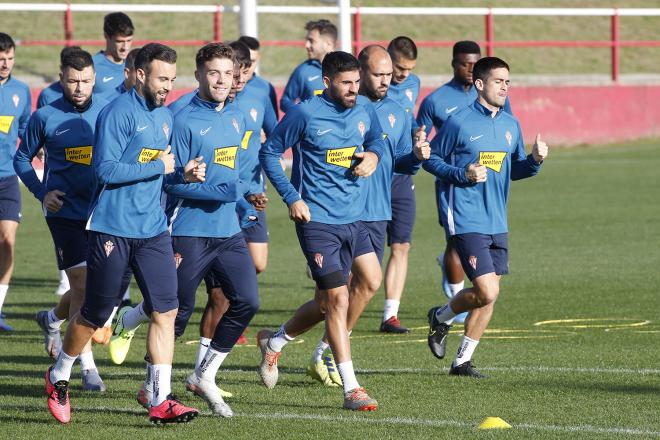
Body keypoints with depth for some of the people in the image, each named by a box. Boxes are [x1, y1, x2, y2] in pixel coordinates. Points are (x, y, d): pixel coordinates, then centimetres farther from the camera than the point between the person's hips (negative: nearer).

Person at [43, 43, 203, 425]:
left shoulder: (165, 117, 14)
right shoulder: (118, 113, -13)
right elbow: (106, 169, -21)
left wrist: (183, 175, 4)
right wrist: (158, 167, -15)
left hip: (153, 230, 7)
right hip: (112, 230, -7)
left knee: (166, 311, -5)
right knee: (95, 315, 5)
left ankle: (162, 400, -4)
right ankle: (59, 378, 28)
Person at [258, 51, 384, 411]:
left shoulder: (364, 112, 6)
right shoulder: (305, 114, -10)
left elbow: (376, 139, 27)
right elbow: (269, 152, -2)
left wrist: (373, 155, 2)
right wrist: (292, 198, -9)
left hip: (353, 219, 6)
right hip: (317, 220, -6)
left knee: (327, 301, 10)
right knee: (337, 299, -8)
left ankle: (275, 341, 36)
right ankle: (351, 389, -4)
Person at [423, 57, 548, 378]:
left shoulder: (510, 125, 11)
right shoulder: (459, 122, -8)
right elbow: (431, 159, -1)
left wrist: (535, 160, -1)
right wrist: (462, 174, -17)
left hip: (497, 223, 7)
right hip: (466, 221, -7)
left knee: (489, 297, 6)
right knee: (487, 292, -16)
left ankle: (462, 361, 19)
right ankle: (441, 318, 13)